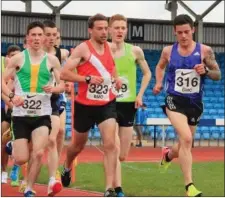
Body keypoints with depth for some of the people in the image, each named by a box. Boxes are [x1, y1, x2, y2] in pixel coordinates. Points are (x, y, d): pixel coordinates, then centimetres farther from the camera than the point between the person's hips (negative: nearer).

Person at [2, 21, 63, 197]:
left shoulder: (52, 60, 3)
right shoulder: (18, 58, -1)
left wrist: (53, 88, -18)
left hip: (42, 114, 1)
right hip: (21, 114, -1)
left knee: (38, 153, -16)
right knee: (21, 159, -4)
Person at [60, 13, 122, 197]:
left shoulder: (110, 48, 3)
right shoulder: (83, 49, -14)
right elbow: (64, 73, -19)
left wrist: (116, 78, 7)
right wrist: (87, 79, -27)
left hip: (107, 104, 3)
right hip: (85, 105, -3)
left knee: (110, 144, -14)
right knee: (79, 144, 17)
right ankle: (67, 169, 50)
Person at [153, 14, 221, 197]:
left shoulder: (205, 51, -5)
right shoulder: (168, 51, 0)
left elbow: (218, 75, 0)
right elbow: (160, 66, 22)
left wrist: (205, 71, -20)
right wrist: (159, 83, 6)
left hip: (195, 103, 2)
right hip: (175, 100, -2)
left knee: (185, 144, 16)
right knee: (186, 139, -25)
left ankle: (168, 155, 54)